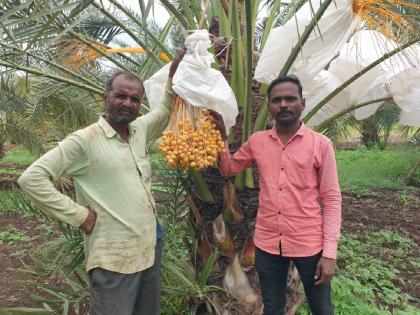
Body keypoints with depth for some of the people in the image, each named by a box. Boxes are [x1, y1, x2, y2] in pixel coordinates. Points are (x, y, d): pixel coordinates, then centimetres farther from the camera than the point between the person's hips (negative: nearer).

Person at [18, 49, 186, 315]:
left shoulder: (138, 130, 6)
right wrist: (78, 215, -16)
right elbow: (31, 178, -15)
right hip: (114, 257, -7)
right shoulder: (84, 140, -14)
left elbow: (166, 112, 23)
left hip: (151, 246, 7)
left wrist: (173, 77, 9)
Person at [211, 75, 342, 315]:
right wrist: (221, 135, 0)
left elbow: (332, 200, -7)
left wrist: (330, 252, -11)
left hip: (309, 244, -2)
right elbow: (228, 169, 15)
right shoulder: (257, 141, 1)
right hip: (267, 244, 3)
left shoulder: (321, 144, -8)